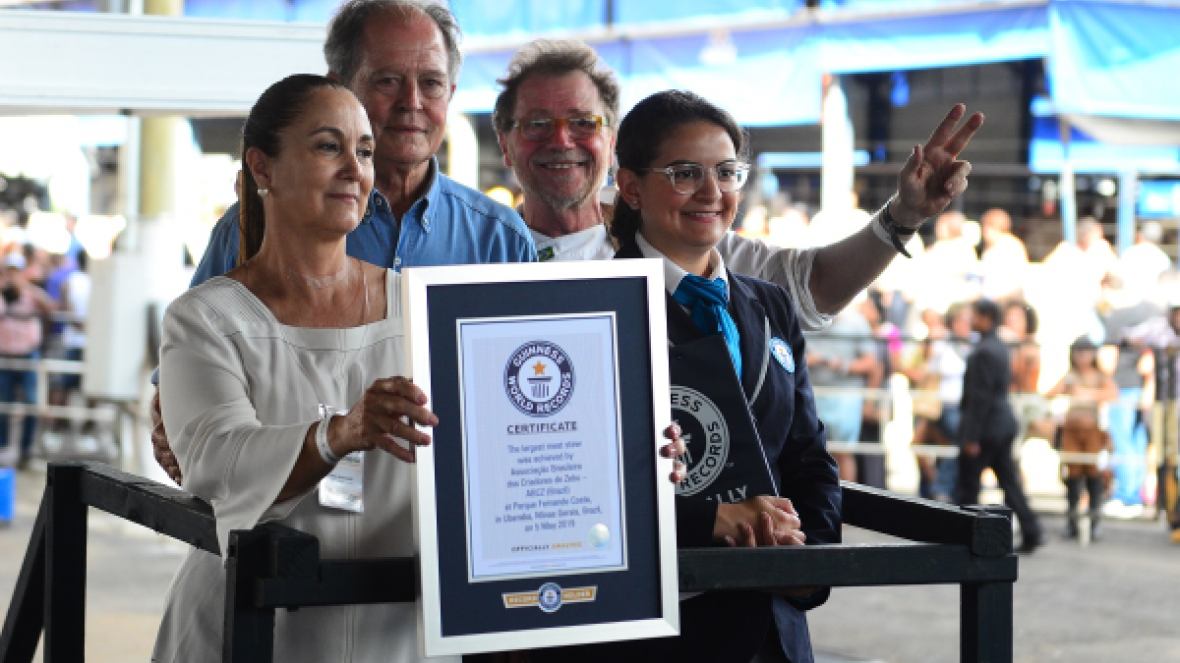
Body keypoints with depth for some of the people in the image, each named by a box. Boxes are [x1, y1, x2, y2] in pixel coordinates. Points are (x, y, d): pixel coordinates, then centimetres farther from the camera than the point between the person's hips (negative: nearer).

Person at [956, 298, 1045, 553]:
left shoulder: (983, 353, -19)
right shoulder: (1000, 347, 12)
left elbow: (980, 398, -21)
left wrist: (971, 437, -18)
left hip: (985, 427, -9)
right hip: (1004, 423, 9)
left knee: (968, 485, 1)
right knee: (1009, 481, 10)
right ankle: (1031, 532, 6)